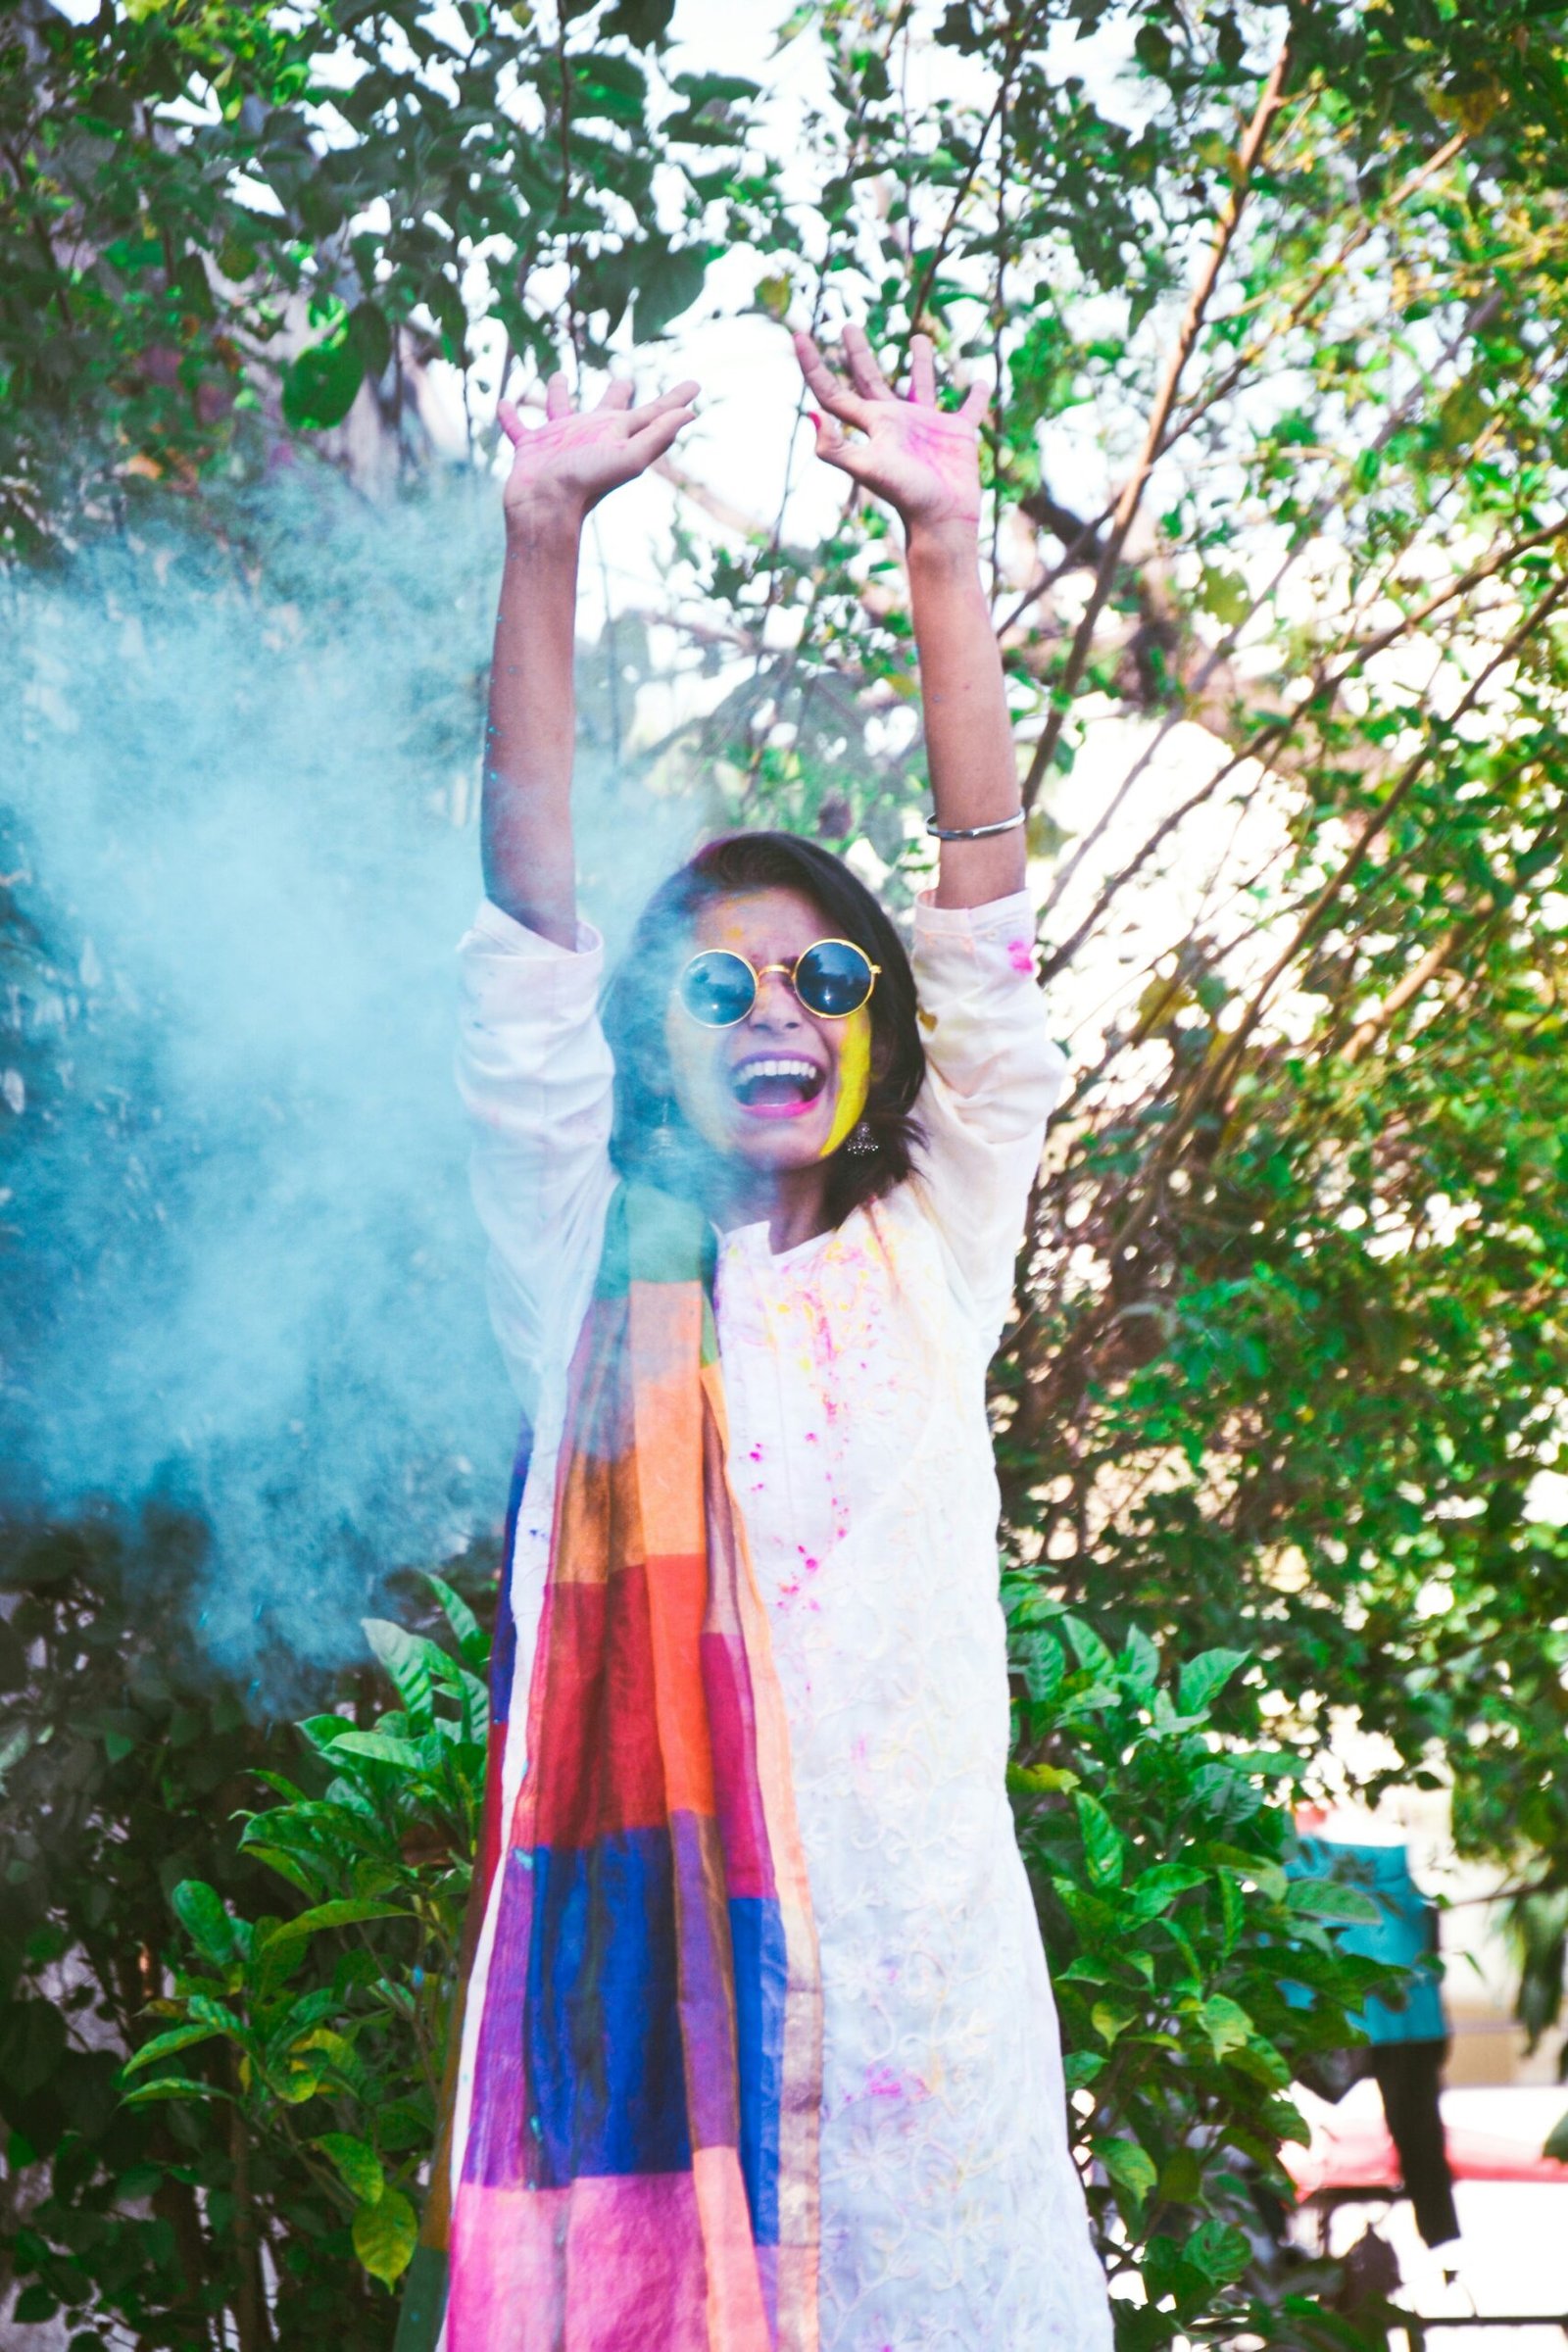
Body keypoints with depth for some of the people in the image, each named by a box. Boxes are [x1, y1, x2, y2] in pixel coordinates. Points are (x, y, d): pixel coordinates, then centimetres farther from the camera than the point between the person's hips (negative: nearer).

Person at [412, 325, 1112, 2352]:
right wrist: (541, 543, -5)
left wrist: (945, 547, 0)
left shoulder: (927, 1263, 14)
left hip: (922, 1951, 1)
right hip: (650, 1949, -1)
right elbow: (529, 922, 3)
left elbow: (984, 907, 7)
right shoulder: (592, 1280, 11)